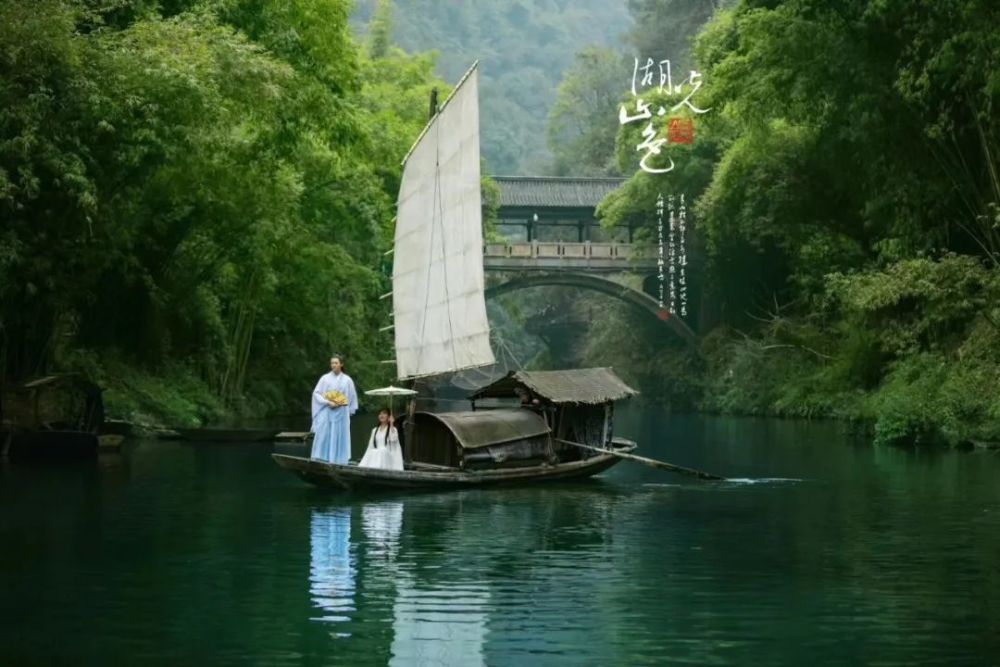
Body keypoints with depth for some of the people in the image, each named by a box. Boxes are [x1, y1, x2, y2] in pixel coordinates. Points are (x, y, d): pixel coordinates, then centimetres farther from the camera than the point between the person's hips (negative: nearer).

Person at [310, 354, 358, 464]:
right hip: (326, 414, -1)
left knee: (339, 438, 0)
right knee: (324, 438, -4)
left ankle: (338, 462, 2)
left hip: (341, 414, 1)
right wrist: (328, 402, -14)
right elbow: (316, 393, -1)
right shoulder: (325, 378, 3)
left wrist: (349, 410, 1)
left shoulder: (347, 380, 6)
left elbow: (352, 397, 12)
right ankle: (321, 462, -4)